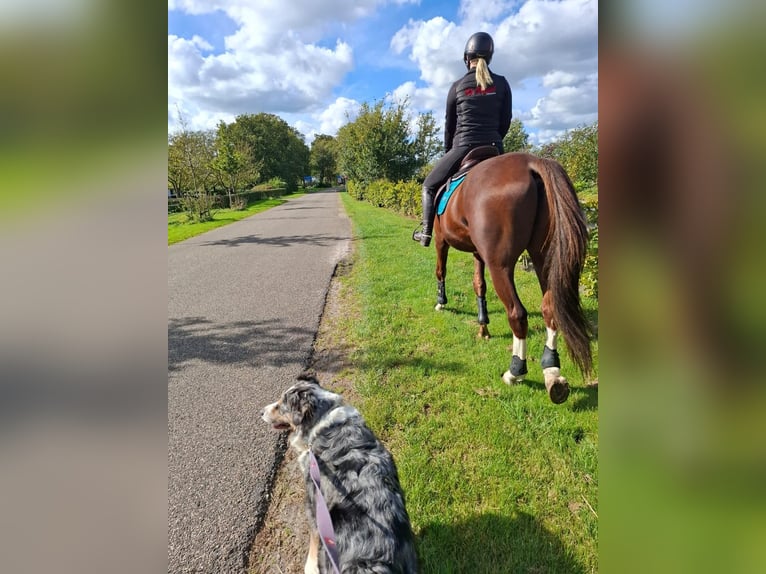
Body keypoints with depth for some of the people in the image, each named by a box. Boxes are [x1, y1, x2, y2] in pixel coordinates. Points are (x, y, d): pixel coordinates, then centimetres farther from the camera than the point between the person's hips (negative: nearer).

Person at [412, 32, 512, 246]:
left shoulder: (458, 87, 2)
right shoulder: (502, 84, 6)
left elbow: (449, 124, 9)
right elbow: (505, 121, 8)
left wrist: (448, 151, 23)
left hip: (463, 148, -2)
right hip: (494, 148, 3)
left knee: (430, 185, 15)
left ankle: (426, 232, 8)